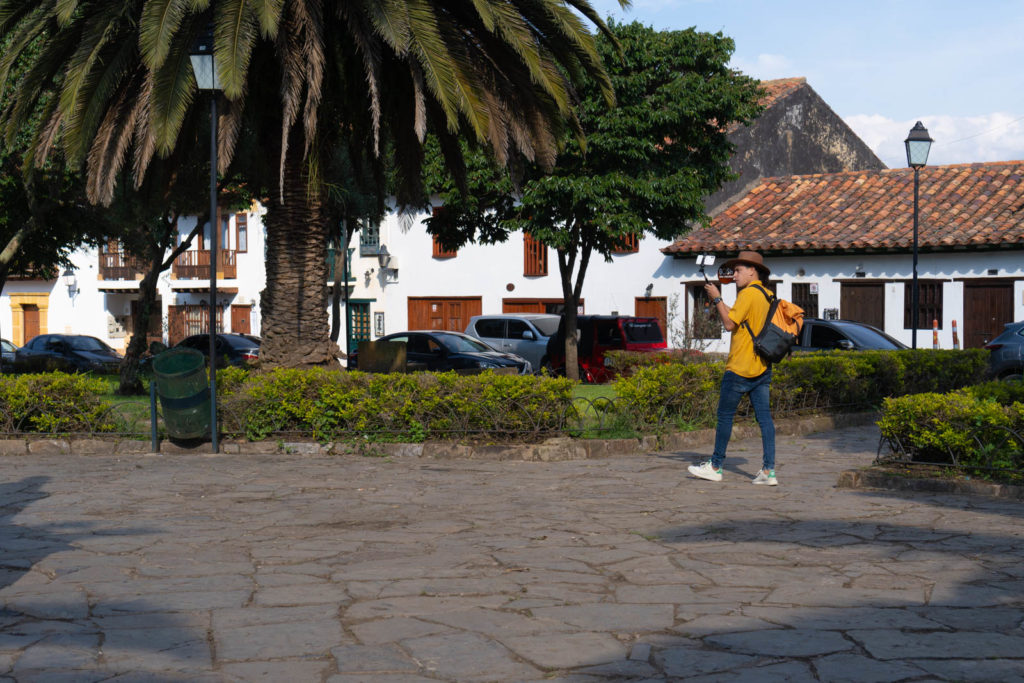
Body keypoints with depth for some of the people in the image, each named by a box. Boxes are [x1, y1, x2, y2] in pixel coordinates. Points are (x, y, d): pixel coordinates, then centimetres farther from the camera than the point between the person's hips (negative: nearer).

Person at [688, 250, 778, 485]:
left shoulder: (748, 293, -13)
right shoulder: (767, 294, 14)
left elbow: (730, 324, -17)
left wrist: (717, 298, -8)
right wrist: (719, 303, 17)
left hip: (740, 368, -8)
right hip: (762, 368, 8)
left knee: (725, 416, 2)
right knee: (764, 417, 2)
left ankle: (715, 467, 9)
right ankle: (769, 470, -2)